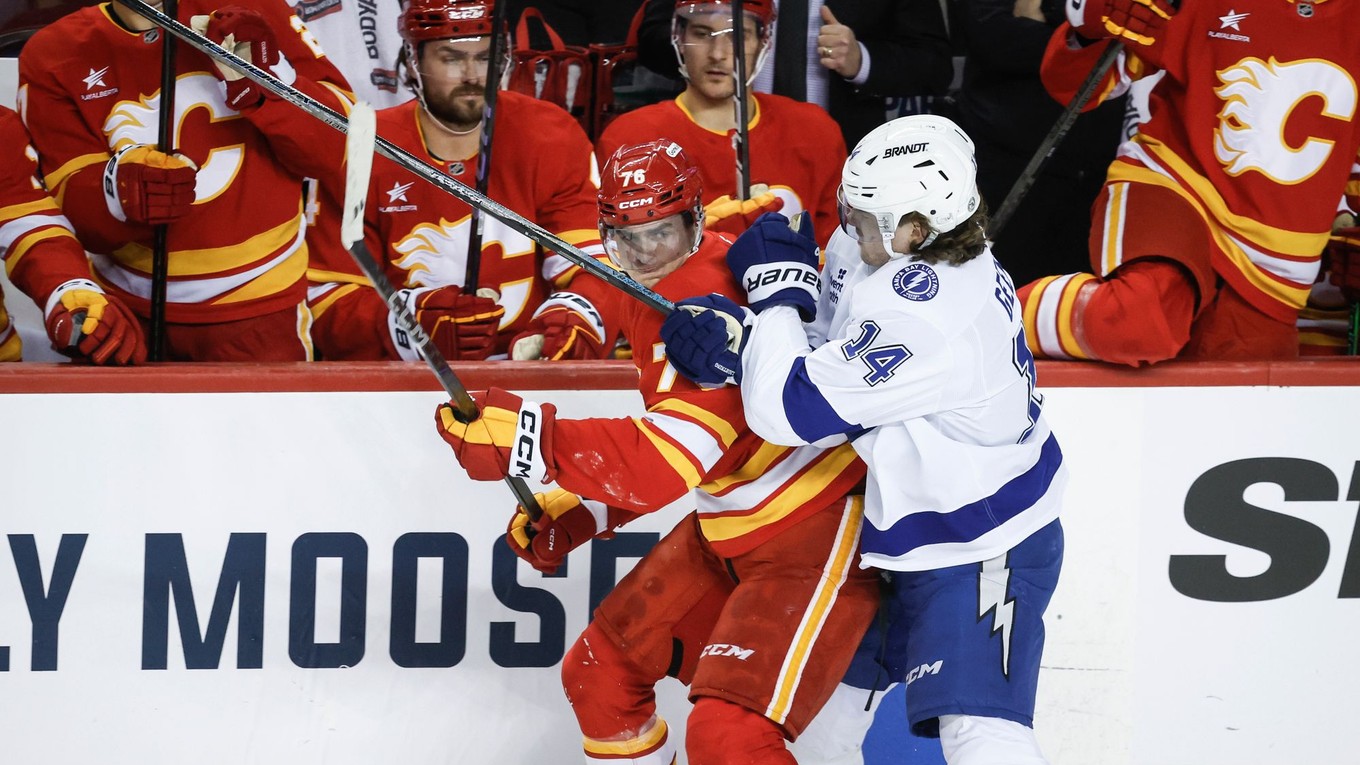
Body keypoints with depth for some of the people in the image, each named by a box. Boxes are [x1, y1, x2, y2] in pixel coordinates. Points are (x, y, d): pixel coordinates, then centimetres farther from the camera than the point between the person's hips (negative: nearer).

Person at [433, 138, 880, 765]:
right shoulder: (645, 297, 3)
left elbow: (670, 460, -38)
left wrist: (525, 436, -41)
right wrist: (578, 513, 5)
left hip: (818, 534, -10)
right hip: (726, 531, 10)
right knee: (598, 674, 13)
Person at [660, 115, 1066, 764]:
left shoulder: (921, 318, -34)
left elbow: (791, 410, -30)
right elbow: (832, 356, 8)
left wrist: (778, 292, -17)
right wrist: (739, 334, -11)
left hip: (983, 547, -11)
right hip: (909, 529, 11)